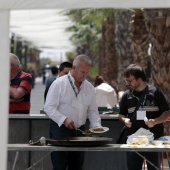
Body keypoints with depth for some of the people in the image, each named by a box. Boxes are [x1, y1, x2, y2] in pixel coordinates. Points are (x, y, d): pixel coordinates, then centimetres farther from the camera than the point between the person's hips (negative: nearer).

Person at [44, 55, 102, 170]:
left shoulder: (89, 87, 10)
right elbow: (49, 107, -12)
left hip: (79, 130, 5)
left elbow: (92, 111, 14)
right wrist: (64, 119, -24)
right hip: (60, 129, -5)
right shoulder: (59, 83, -7)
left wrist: (97, 126, -3)